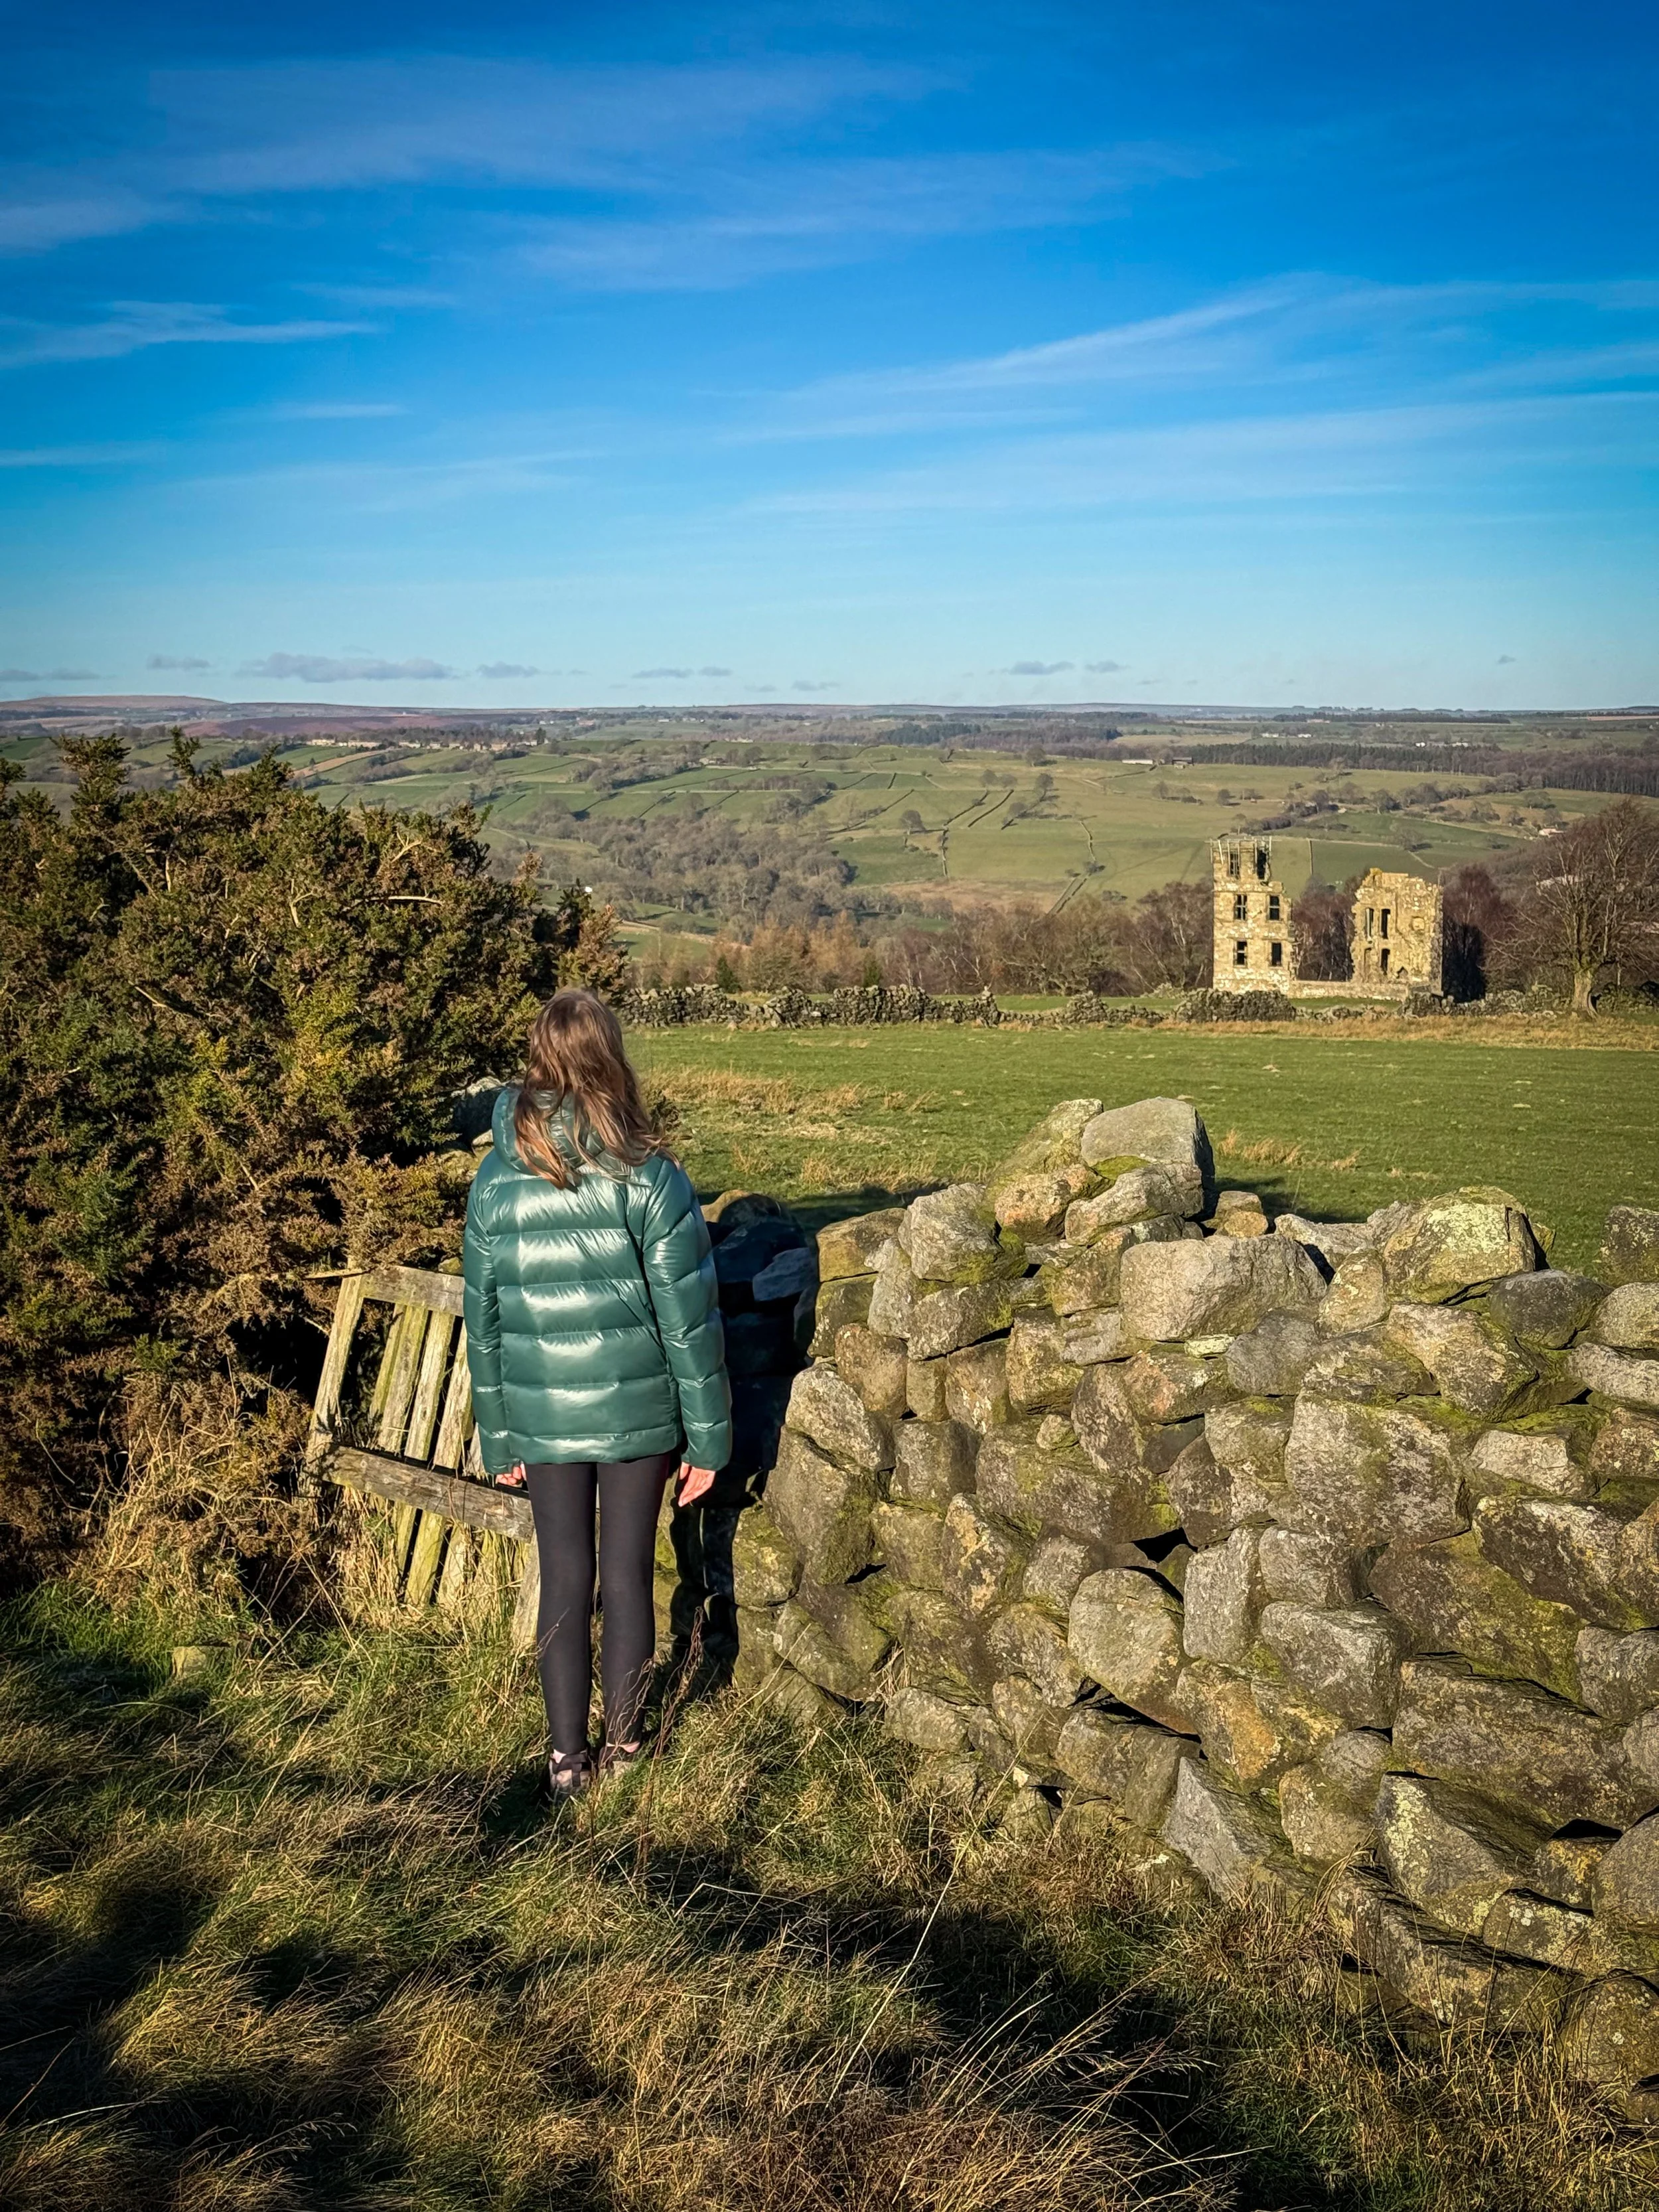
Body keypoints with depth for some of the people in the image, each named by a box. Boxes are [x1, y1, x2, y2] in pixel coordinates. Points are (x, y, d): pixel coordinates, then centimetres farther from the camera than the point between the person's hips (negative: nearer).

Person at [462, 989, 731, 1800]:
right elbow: (688, 1319, -10)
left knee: (564, 1582, 13)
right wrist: (707, 1437, -2)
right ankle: (622, 1742, 25)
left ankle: (566, 1757, 22)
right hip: (636, 1413, -2)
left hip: (542, 1420, 2)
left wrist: (496, 1440, 12)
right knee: (627, 1577, 11)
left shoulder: (495, 1180, -4)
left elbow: (484, 1321, 2)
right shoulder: (648, 1178, -13)